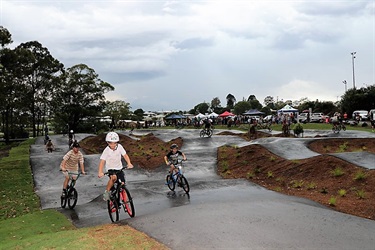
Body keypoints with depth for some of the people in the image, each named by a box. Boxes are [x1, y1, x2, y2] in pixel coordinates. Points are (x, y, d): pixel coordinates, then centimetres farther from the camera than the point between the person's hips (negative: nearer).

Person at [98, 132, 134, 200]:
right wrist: (100, 172, -33)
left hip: (119, 169, 3)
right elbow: (102, 161, -21)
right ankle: (106, 192, -15)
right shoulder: (106, 150, -17)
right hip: (111, 169, -3)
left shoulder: (119, 147, -11)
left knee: (122, 184, -4)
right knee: (114, 177, -34)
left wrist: (129, 163, -26)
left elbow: (125, 155, -8)